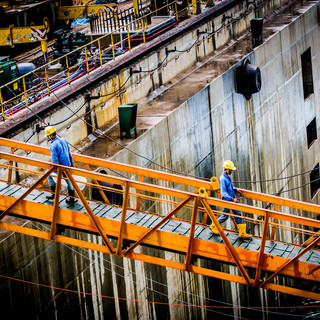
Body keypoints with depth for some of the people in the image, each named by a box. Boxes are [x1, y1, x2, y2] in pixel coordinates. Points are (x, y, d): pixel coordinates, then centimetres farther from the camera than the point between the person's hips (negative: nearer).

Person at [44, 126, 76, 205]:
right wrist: (72, 163, 25)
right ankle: (71, 199, 21)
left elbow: (54, 160, -22)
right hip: (68, 165, 6)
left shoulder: (53, 146, -20)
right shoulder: (63, 140, 3)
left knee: (49, 175, 19)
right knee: (68, 181, 17)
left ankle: (55, 193, 22)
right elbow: (69, 153, 14)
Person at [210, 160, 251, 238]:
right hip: (227, 201, -9)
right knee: (225, 216, 6)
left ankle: (242, 232, 10)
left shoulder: (228, 177, 7)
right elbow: (224, 193, -26)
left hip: (232, 199, 9)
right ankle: (213, 226, 29)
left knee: (238, 214, 6)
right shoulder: (222, 179, -22)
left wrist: (235, 189, 7)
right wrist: (232, 199, -32)